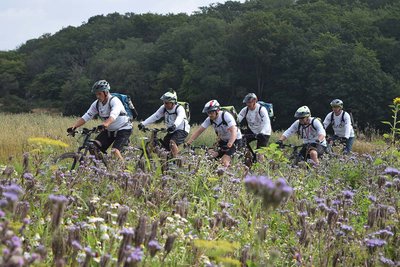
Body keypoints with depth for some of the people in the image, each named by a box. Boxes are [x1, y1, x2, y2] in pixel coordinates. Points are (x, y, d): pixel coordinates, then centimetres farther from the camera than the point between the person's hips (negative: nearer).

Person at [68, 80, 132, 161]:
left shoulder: (114, 101, -23)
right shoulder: (96, 104, -4)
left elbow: (113, 115, -42)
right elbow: (86, 117, -8)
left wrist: (105, 124, -61)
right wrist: (74, 126, -25)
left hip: (123, 129, -7)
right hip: (109, 130, 7)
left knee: (115, 151, -25)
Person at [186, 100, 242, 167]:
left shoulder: (226, 116, -27)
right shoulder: (210, 119, -9)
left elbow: (234, 132, -36)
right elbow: (198, 131, -8)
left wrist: (229, 144, -52)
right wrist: (188, 143, -19)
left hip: (234, 140, -7)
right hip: (223, 140, 7)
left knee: (224, 162, -23)